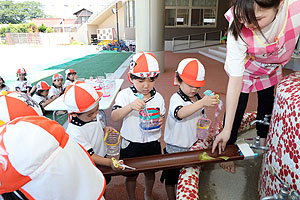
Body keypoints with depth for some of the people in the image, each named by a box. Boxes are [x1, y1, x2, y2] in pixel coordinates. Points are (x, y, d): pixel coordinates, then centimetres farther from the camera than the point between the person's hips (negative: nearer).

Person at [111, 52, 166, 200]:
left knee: (150, 172, 22)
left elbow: (161, 118, 6)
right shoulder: (125, 95, -14)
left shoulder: (158, 97, -7)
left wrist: (160, 121, -18)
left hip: (152, 143, 2)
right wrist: (131, 106, -41)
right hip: (131, 144, -2)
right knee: (131, 175, 16)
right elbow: (114, 117, -25)